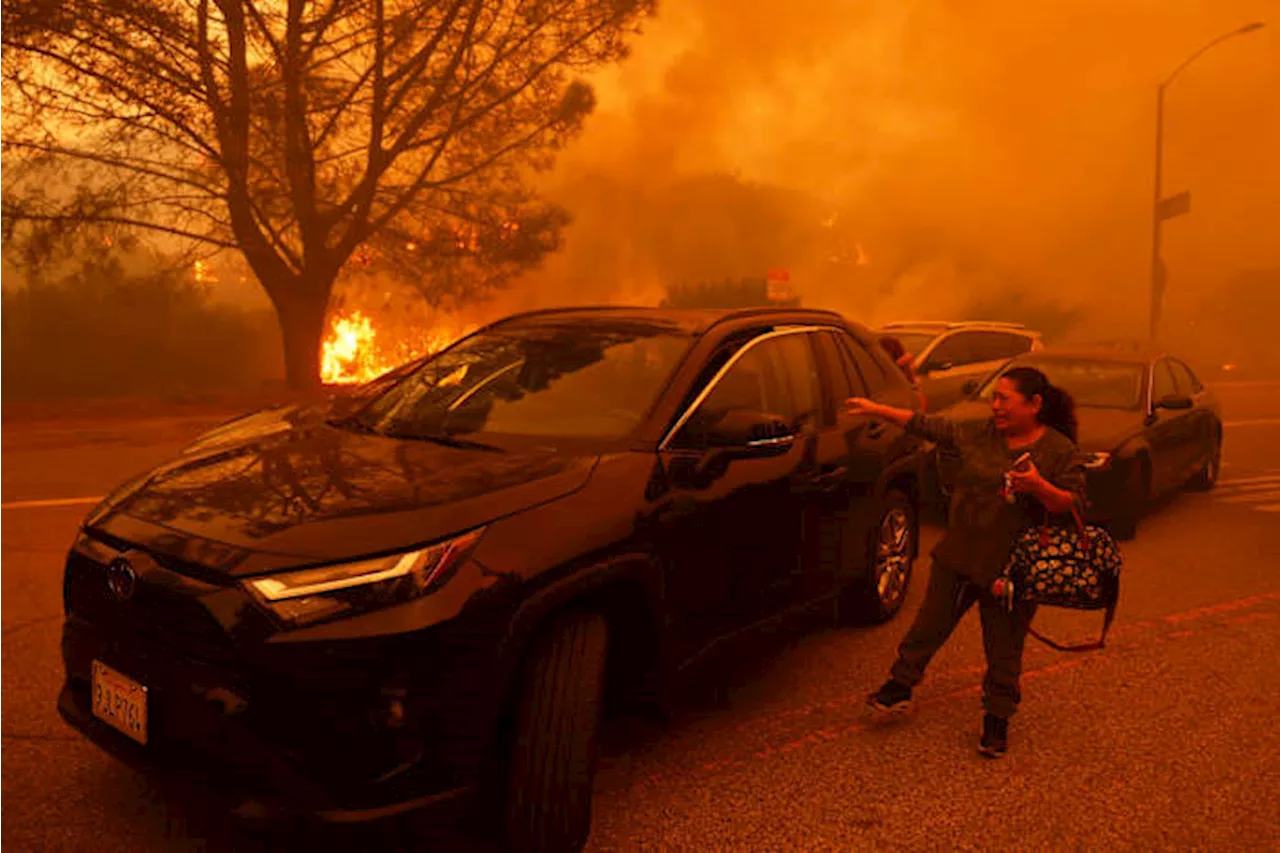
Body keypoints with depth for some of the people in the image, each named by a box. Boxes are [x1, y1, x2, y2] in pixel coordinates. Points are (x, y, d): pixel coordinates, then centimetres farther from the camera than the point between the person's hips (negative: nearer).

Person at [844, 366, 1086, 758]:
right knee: (930, 623, 13)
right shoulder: (980, 434, 3)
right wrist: (876, 409, 7)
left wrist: (1039, 486, -29)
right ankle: (901, 685, 30)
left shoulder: (1061, 451, -7)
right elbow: (929, 426, 8)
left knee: (1004, 651, 8)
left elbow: (1074, 506, -10)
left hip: (1011, 570, -4)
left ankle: (997, 719, 26)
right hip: (959, 555, 4)